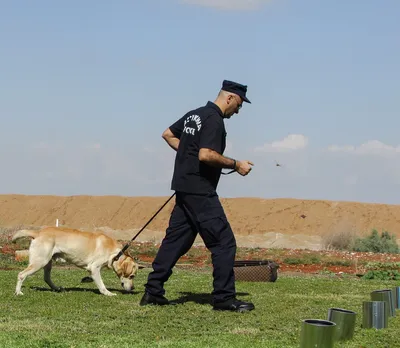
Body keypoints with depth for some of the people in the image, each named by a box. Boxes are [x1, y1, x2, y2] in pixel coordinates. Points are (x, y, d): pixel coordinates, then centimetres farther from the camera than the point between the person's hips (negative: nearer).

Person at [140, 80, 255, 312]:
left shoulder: (194, 115, 16)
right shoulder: (214, 120, -14)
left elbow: (168, 134, 26)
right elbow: (206, 155, -25)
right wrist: (236, 165, -15)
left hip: (184, 189, 10)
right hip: (200, 191, -10)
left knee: (176, 239, 12)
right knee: (224, 243, -5)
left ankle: (153, 292, 13)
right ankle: (224, 298, -2)